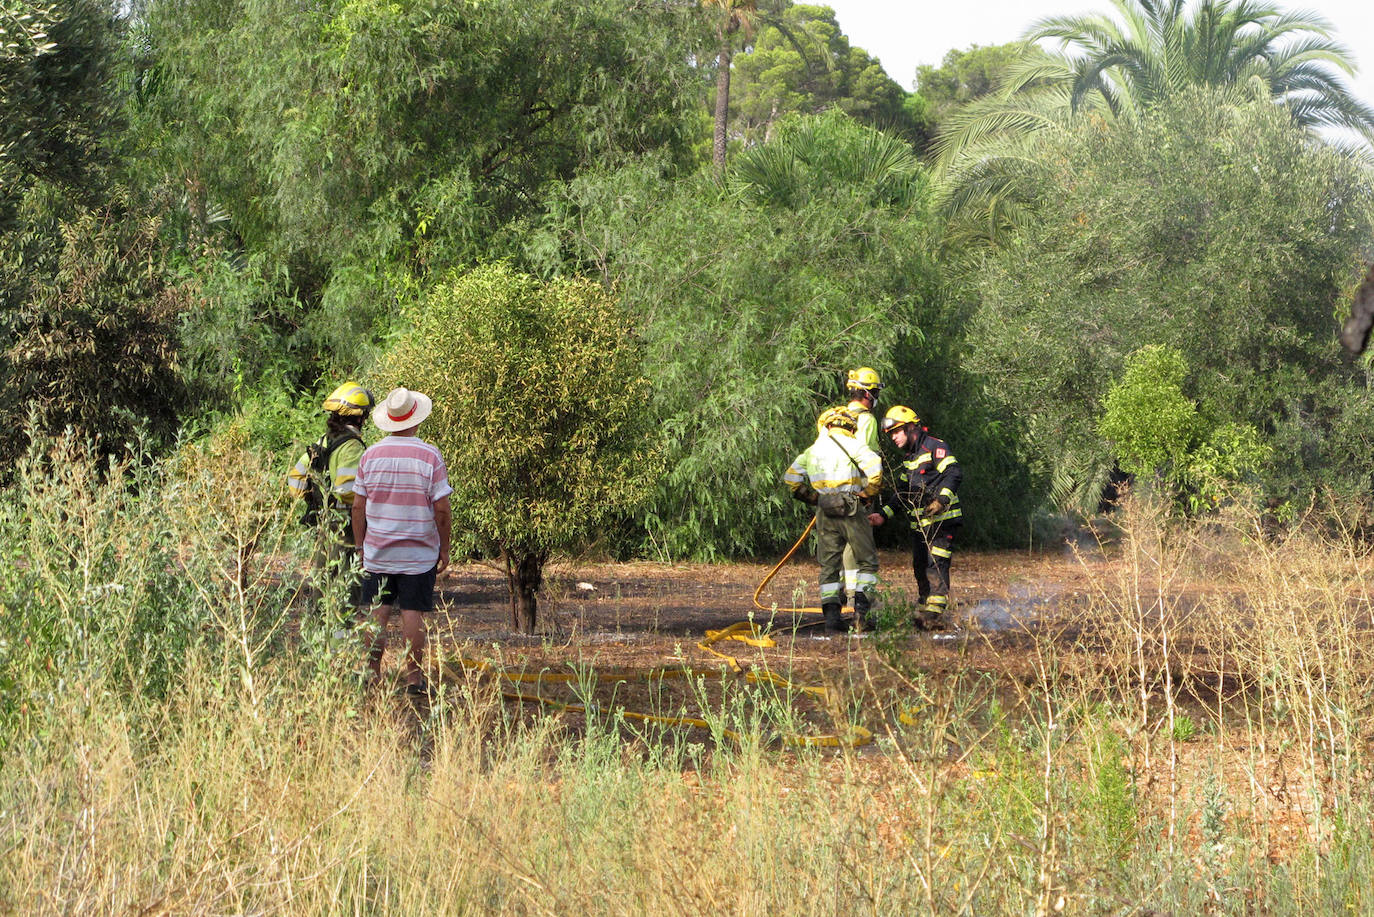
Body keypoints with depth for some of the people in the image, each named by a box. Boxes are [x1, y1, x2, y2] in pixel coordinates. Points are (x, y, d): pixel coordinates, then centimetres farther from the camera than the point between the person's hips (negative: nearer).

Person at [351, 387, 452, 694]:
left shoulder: (370, 456, -1)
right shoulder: (429, 457, -9)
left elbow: (358, 507, 3)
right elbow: (442, 509, -9)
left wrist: (361, 546, 13)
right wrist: (444, 549, 1)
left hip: (377, 553, 2)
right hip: (419, 553, -2)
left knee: (377, 614, 7)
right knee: (413, 614, 0)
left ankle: (373, 675, 9)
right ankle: (414, 677, 2)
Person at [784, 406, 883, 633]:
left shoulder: (813, 450, 13)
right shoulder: (852, 445, -2)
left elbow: (791, 477, 12)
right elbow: (874, 467, -17)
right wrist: (868, 491, -3)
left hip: (825, 513, 4)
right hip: (851, 511, -4)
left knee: (829, 565, 9)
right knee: (867, 561, 7)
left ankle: (831, 616, 1)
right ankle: (861, 608, -8)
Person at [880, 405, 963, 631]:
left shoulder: (934, 447, -8)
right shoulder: (908, 458, 20)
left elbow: (954, 473, -19)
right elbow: (902, 492, 28)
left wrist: (941, 500, -31)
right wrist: (884, 514, 19)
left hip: (942, 519, -9)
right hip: (920, 524, 9)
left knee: (936, 565, -15)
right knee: (920, 567, 10)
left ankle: (935, 613, -19)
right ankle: (923, 611, 18)